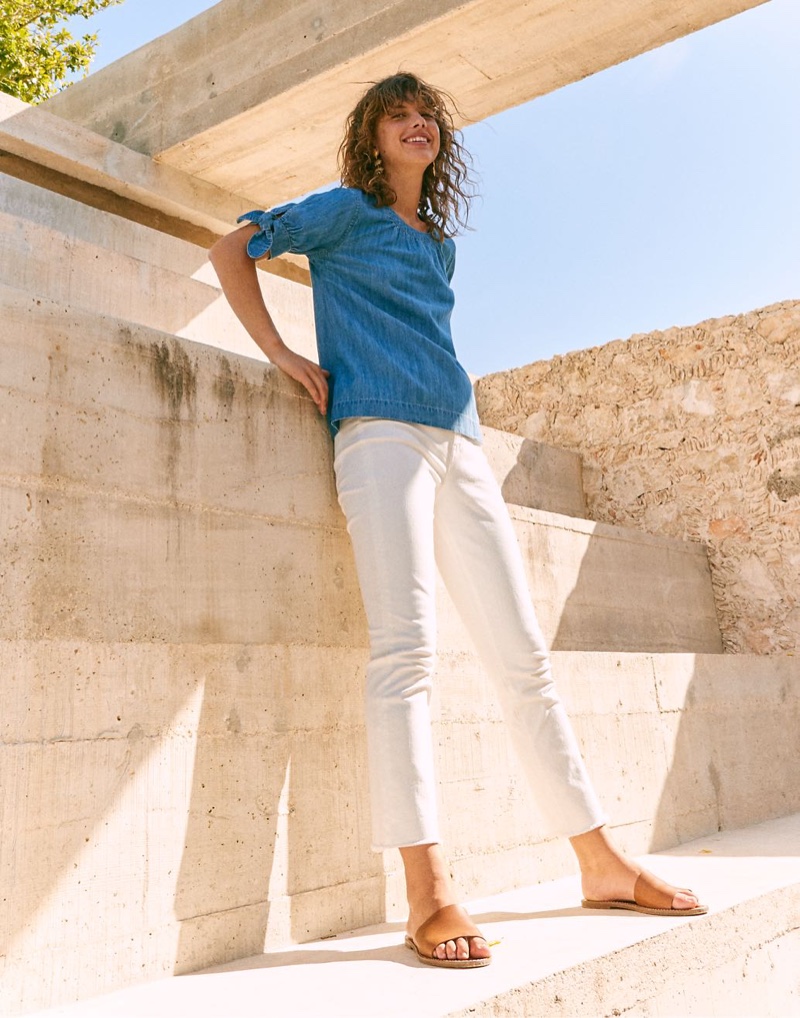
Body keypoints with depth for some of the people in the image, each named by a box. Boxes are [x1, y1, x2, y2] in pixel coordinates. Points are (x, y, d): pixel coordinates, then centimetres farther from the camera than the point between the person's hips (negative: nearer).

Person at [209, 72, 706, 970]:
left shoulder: (440, 241, 28)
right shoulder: (346, 211, 12)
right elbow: (231, 250, 10)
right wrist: (281, 354, 0)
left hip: (460, 444, 6)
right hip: (380, 433, -6)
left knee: (522, 654, 2)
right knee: (405, 650, -19)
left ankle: (601, 864, 9)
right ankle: (427, 893, -18)